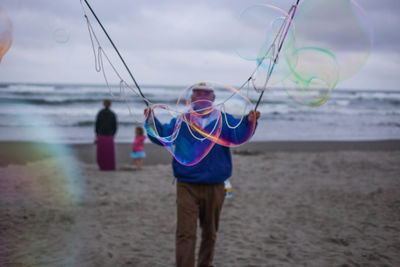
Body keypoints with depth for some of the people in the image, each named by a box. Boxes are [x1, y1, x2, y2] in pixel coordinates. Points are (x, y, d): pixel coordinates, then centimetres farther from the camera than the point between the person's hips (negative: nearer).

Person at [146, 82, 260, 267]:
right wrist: (152, 120, -30)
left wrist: (249, 122, -37)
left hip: (214, 188, 2)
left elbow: (238, 134, -16)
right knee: (185, 233, -10)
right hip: (187, 187, -1)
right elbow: (162, 136, -11)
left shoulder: (224, 120, 2)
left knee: (210, 233, 16)